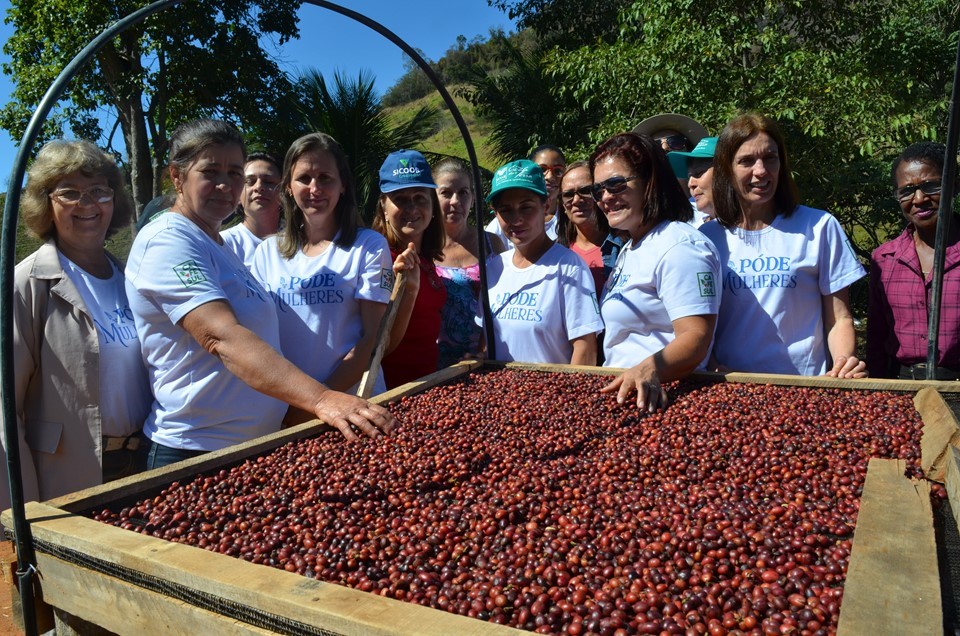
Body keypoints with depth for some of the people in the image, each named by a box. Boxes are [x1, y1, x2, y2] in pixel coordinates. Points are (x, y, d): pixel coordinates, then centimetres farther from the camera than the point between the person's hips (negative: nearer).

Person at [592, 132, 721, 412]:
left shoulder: (679, 247, -11)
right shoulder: (629, 249, 17)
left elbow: (697, 338, -21)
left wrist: (650, 369, -36)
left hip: (656, 398, -7)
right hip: (620, 393, 7)